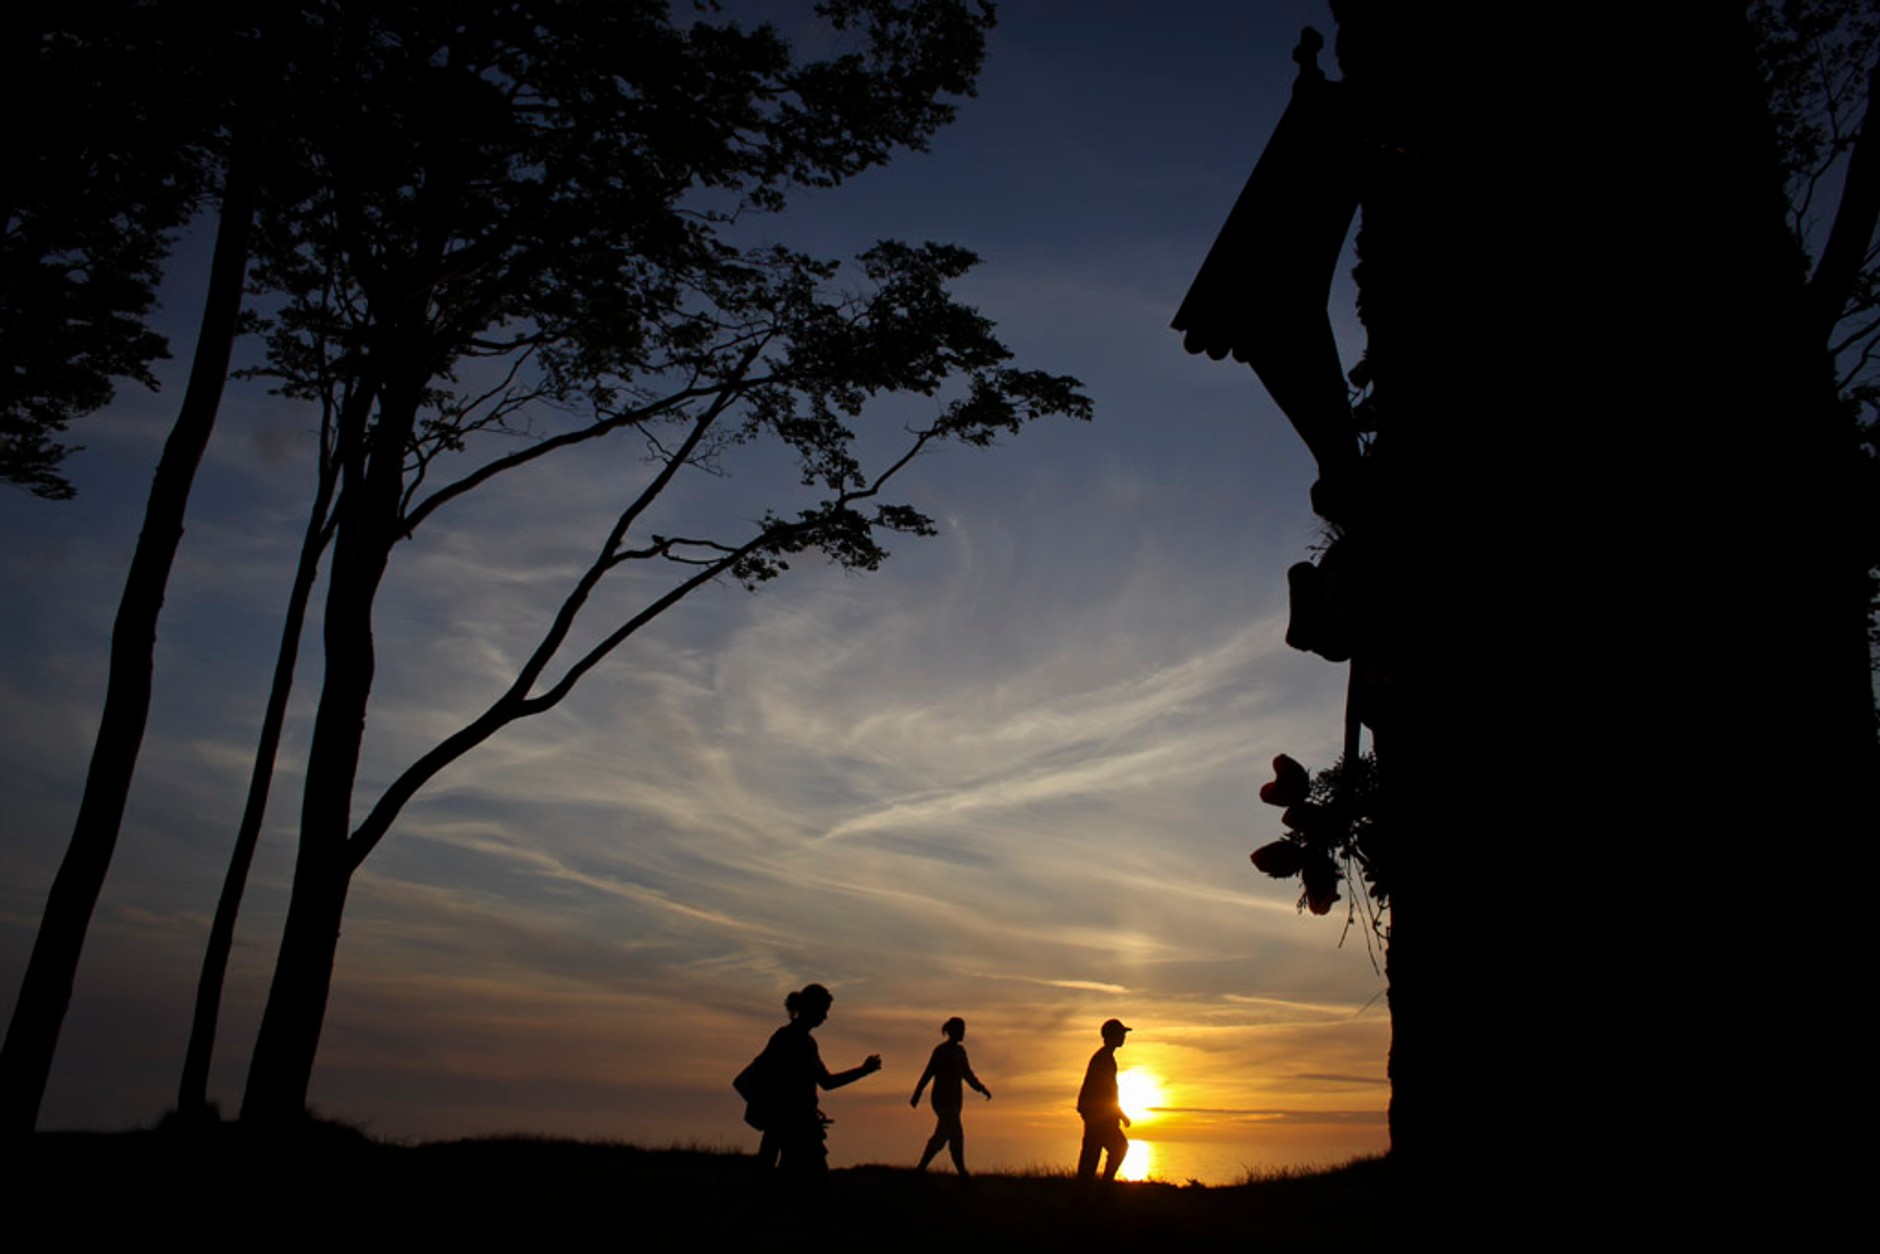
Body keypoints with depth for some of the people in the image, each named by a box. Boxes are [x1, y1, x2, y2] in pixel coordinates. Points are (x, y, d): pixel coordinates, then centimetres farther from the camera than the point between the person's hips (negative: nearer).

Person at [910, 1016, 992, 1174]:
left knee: (941, 1137, 8)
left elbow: (967, 1073, 23)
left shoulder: (960, 1050, 14)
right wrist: (916, 1095, -14)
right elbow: (928, 1073, -12)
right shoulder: (941, 1050, -9)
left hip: (954, 1099, 8)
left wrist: (982, 1089, 19)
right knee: (957, 1136, -11)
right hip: (943, 1099, -8)